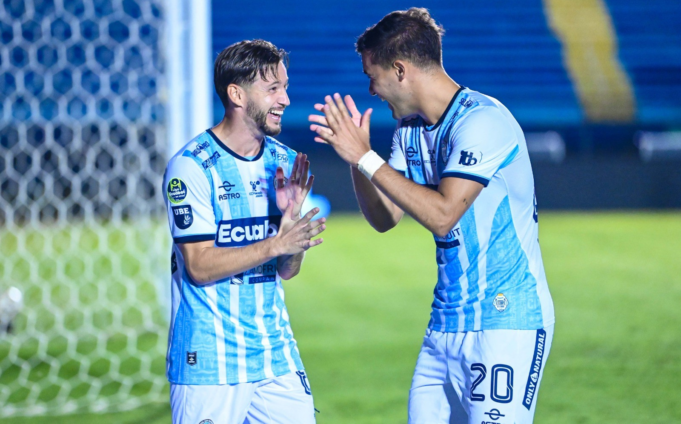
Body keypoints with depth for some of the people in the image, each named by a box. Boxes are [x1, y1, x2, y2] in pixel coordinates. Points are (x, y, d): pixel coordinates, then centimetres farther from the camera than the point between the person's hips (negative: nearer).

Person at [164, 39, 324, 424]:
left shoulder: (283, 162, 7)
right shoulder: (192, 166, -11)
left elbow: (287, 270, 8)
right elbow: (199, 266, -15)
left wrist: (291, 217, -10)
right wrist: (276, 244, -22)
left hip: (277, 355, 5)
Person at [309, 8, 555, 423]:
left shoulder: (483, 121, -15)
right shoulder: (410, 129, 11)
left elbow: (442, 214, -23)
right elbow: (384, 217, 14)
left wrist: (365, 157, -18)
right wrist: (355, 152, 0)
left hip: (507, 322, -8)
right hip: (448, 323, 8)